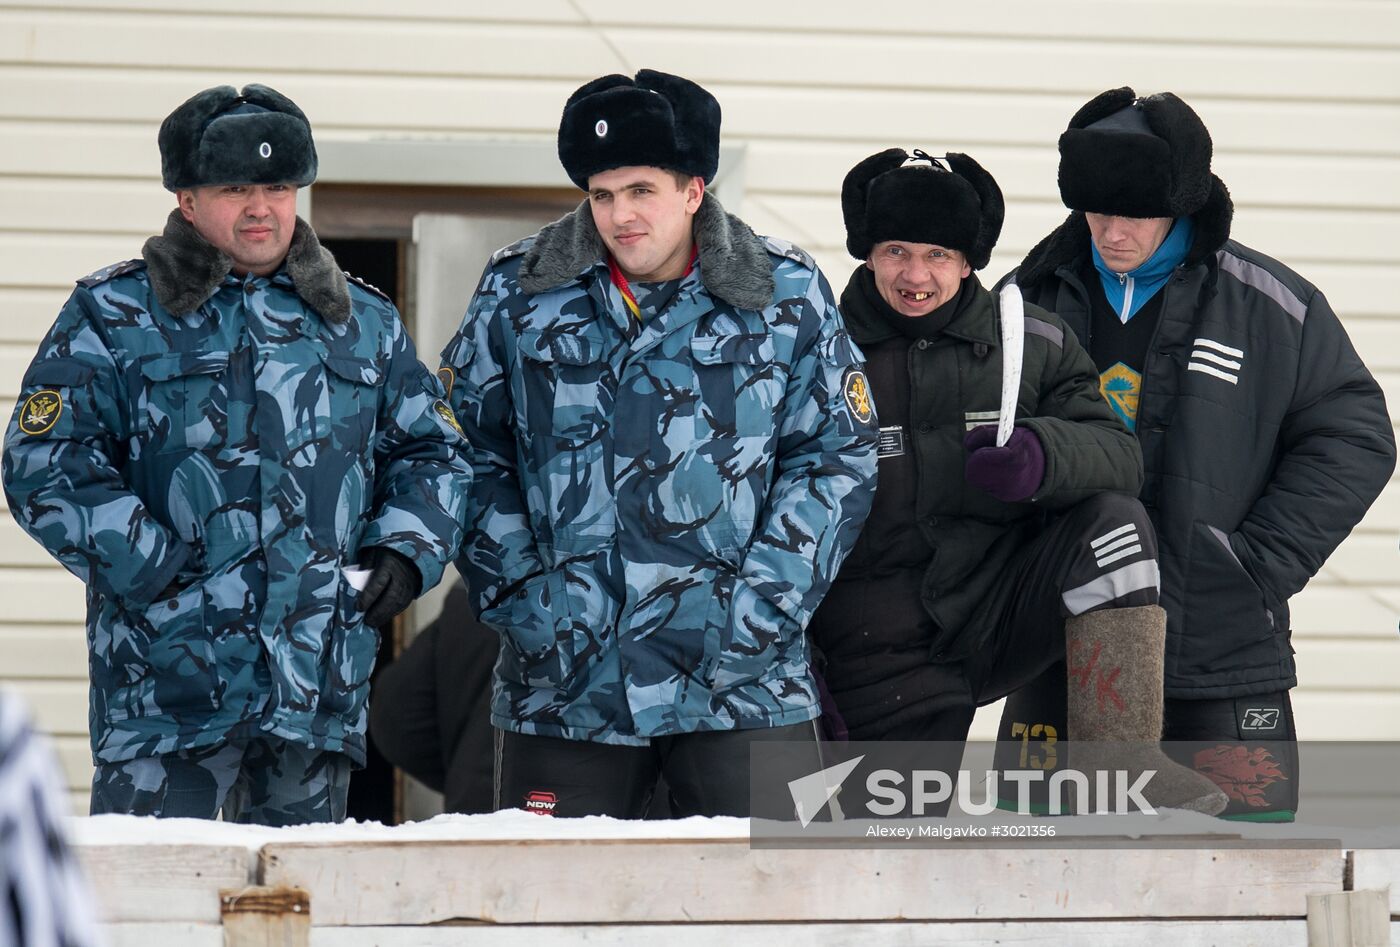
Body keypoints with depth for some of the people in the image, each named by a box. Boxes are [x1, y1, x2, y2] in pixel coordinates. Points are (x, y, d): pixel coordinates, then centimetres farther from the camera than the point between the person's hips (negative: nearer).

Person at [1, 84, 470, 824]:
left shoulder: (364, 323, 17)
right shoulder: (113, 317, 5)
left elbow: (432, 450, 24)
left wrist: (406, 550, 4)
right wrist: (149, 567, -12)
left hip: (321, 681, 4)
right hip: (166, 675, -4)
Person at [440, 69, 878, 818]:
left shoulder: (787, 297, 3)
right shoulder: (519, 293, 5)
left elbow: (836, 458, 5)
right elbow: (471, 454, 9)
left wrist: (763, 600, -6)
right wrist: (517, 594, -2)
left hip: (741, 681, -1)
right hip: (562, 683, 1)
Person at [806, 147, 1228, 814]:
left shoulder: (1031, 343, 5)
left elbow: (1118, 455, -5)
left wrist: (1041, 453, -29)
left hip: (1004, 612, 1)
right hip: (884, 652, -1)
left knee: (1112, 521, -24)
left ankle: (1120, 766, -24)